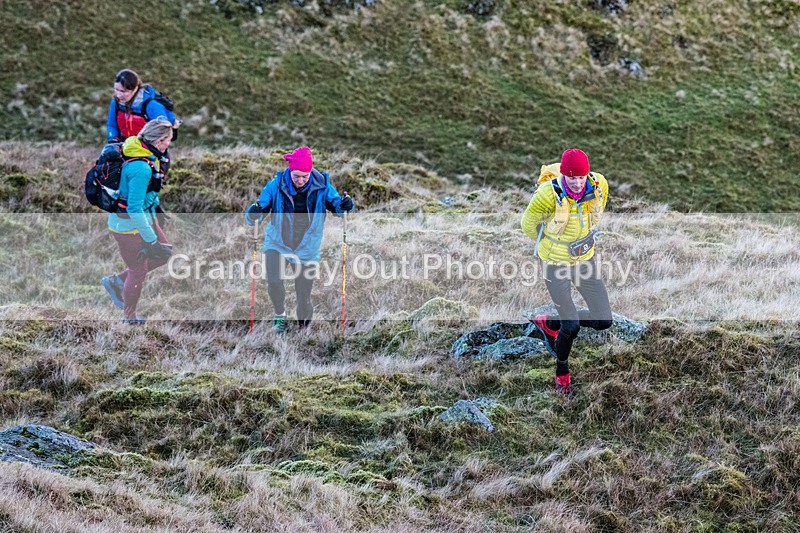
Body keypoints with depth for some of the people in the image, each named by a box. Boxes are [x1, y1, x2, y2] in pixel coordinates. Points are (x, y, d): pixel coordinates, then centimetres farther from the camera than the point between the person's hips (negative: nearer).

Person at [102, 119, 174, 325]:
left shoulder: (149, 158, -2)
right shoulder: (141, 168, -32)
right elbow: (134, 208, -30)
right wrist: (151, 238, -26)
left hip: (144, 217, 9)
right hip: (128, 225, -9)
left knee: (164, 253, 15)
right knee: (138, 270, 7)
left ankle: (116, 282, 26)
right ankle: (129, 316, 29)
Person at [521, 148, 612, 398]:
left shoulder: (599, 185, -16)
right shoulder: (549, 195, -29)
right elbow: (528, 223, -8)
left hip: (585, 258, 5)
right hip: (556, 264, -5)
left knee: (603, 321, 3)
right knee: (572, 326, -7)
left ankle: (549, 323, 28)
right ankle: (562, 373, 23)